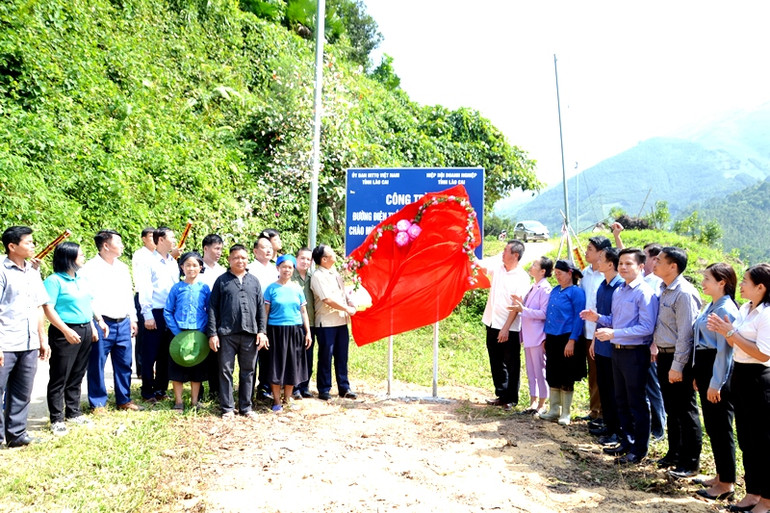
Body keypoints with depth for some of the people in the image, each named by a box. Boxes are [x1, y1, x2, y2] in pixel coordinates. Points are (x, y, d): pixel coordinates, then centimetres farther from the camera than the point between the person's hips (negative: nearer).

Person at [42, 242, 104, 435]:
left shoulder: (80, 279, 13)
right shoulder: (54, 280, -11)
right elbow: (48, 309, -17)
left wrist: (92, 327, 16)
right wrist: (66, 331, -23)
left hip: (85, 331, 8)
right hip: (65, 333, -8)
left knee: (77, 376, 15)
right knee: (59, 378, 0)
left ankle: (73, 413, 26)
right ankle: (57, 420, 7)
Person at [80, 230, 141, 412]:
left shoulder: (123, 267, 15)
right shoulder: (91, 268, -7)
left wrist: (132, 319, 17)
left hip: (123, 323, 6)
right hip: (102, 324, -6)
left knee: (124, 363, 11)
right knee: (97, 365, 2)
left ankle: (124, 400, 23)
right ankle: (98, 403, 15)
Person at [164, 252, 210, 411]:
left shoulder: (205, 288, 2)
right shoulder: (177, 288, 1)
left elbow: (210, 312, 4)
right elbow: (167, 312, 1)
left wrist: (202, 331, -7)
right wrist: (176, 331, -9)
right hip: (179, 333, 0)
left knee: (197, 369, 7)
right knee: (177, 368, 3)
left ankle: (194, 402, 19)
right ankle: (178, 401, 16)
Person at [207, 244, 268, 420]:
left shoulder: (254, 281, 11)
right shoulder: (222, 280, 4)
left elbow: (261, 307, 11)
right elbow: (212, 308, 1)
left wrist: (262, 331, 3)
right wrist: (212, 333, -6)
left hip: (250, 333, 2)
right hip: (227, 334, -2)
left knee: (248, 371, 9)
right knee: (225, 371, 3)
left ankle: (245, 407, 20)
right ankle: (227, 408, 14)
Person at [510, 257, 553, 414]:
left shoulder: (545, 289, -14)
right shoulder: (533, 288, 14)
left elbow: (544, 313, -19)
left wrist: (523, 309, -21)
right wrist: (521, 303, 5)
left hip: (538, 336, -9)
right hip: (528, 335, 9)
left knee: (540, 369, 1)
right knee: (531, 370, 14)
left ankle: (542, 403, 12)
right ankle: (533, 401, 23)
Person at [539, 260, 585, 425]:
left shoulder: (576, 292, -9)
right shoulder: (555, 291, 13)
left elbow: (579, 318, -13)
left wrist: (572, 340, -18)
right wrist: (545, 337, 14)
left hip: (566, 339, -7)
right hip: (552, 338, 7)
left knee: (566, 378, 2)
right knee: (552, 376, 12)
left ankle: (565, 414, 14)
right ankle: (554, 410, 23)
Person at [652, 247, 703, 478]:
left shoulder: (684, 293, -18)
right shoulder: (663, 289, 9)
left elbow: (685, 333, -20)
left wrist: (677, 366, -20)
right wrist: (655, 348, 13)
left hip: (678, 357, -9)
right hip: (664, 354, 9)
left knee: (685, 410, 2)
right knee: (671, 408, 18)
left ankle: (690, 462, 14)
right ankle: (674, 454, 31)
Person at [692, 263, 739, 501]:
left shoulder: (726, 310, -16)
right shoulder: (710, 307, 12)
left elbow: (725, 349, -19)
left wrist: (716, 383, -18)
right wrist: (698, 375, 17)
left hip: (718, 373, -10)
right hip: (704, 367, 10)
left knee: (721, 428, 1)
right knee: (712, 426, 17)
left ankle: (726, 483, 12)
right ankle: (721, 474, 30)